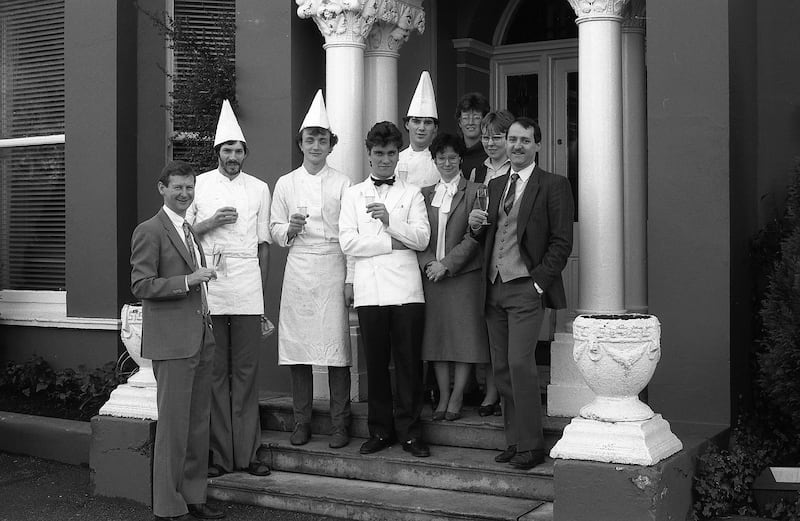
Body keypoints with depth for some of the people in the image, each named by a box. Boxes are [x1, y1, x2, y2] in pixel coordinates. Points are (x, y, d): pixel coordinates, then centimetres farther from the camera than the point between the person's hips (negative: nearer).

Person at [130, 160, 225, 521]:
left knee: (199, 422, 11)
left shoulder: (189, 231, 20)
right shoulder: (150, 231, -7)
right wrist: (188, 281, -19)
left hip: (199, 339, 8)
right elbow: (141, 285, -13)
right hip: (172, 342, -8)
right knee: (173, 424, -5)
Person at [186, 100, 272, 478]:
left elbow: (263, 242, 15)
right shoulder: (199, 185, 8)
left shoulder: (259, 189, 12)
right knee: (214, 371, 0)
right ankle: (219, 454, 6)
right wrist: (212, 222, -9)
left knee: (246, 371, 1)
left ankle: (247, 451, 7)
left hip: (247, 282, 1)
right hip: (207, 280, -1)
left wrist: (262, 287, 12)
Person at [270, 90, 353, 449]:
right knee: (297, 347, 2)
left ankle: (340, 424, 4)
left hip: (332, 268, -2)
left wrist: (351, 280, -4)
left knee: (336, 347, -5)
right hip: (297, 270, 2)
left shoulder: (342, 183, 4)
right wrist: (290, 230, -9)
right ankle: (301, 422, 14)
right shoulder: (285, 183, 11)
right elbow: (275, 231, 13)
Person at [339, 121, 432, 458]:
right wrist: (393, 243, -3)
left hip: (406, 289, 0)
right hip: (369, 289, 1)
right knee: (376, 362, 4)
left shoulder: (412, 194, 12)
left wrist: (389, 220, -15)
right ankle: (380, 430, 15)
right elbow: (348, 242, 1)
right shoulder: (353, 194, 13)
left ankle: (409, 431, 9)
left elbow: (422, 238, -1)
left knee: (408, 361, 0)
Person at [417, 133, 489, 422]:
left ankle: (457, 398, 9)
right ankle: (443, 397, 14)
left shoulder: (474, 192, 0)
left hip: (463, 273, -3)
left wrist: (446, 264, -12)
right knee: (436, 335, 5)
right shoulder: (425, 194, 13)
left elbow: (474, 236, -7)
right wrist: (428, 262, -7)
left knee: (463, 334, -1)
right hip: (431, 274, 4)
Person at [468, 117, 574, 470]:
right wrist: (476, 226, 0)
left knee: (520, 363, -12)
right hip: (494, 288, 6)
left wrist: (539, 282, -12)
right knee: (501, 368, 6)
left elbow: (561, 241, -6)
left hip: (526, 288, -6)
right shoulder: (495, 185, 18)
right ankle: (514, 441, 15)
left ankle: (531, 445, -1)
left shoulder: (553, 185, -1)